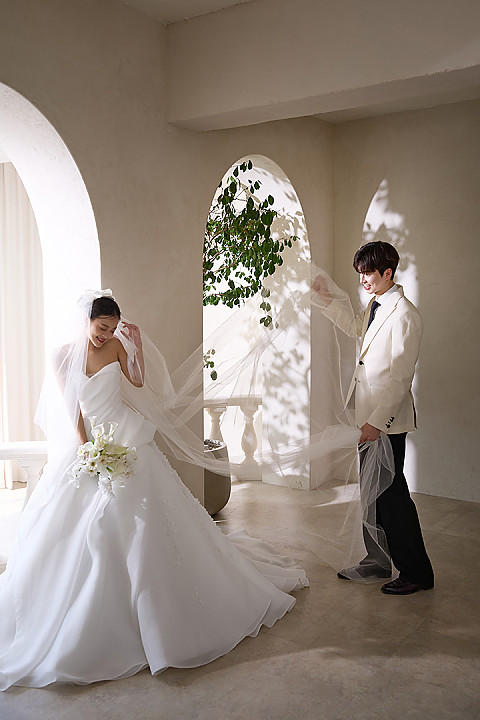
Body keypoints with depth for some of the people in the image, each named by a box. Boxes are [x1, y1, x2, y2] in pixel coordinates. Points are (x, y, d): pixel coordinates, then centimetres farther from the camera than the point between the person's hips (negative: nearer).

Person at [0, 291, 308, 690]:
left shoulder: (116, 346, 1)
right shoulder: (64, 357, -2)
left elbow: (138, 383, 2)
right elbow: (71, 412, -3)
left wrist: (137, 346, -5)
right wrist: (86, 449, -15)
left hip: (126, 443, 0)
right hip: (87, 446, 0)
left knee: (139, 524, -3)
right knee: (79, 531, 1)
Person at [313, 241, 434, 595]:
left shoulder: (404, 314, -18)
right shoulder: (375, 305, 10)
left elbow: (401, 377, -21)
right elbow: (356, 327, 33)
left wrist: (378, 421, -22)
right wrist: (327, 299, 25)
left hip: (388, 419, -9)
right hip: (369, 415, 9)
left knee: (391, 493, 0)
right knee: (371, 492, 16)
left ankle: (416, 573, 15)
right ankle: (377, 562, 30)